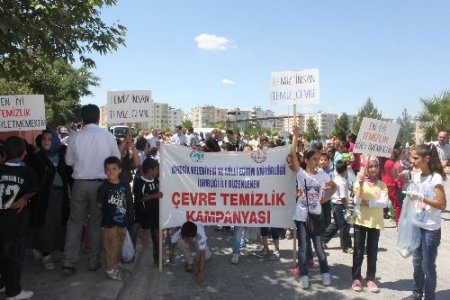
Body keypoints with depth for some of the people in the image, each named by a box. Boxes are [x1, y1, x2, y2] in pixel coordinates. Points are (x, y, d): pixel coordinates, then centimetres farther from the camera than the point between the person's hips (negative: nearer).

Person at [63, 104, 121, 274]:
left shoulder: (75, 137, -5)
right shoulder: (107, 136, -8)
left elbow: (69, 161, 6)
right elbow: (117, 159, 2)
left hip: (80, 183, 1)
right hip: (100, 183, 0)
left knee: (75, 222, 12)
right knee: (96, 223, 11)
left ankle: (69, 263, 11)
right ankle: (94, 262, 19)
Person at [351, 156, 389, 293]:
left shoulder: (382, 184, 1)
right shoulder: (359, 182, -4)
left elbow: (384, 202, -12)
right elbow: (356, 202, -15)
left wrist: (367, 202, -17)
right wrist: (361, 184, -21)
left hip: (376, 222, 2)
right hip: (361, 221, -2)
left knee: (372, 252, 10)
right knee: (358, 251, 6)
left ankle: (370, 279, 21)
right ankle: (356, 278, 16)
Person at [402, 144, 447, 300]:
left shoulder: (436, 178, -16)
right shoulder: (417, 176, 4)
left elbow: (442, 205, -18)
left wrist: (421, 197, -25)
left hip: (431, 229, -7)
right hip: (417, 226, 7)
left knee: (428, 265, 5)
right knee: (417, 262, 17)